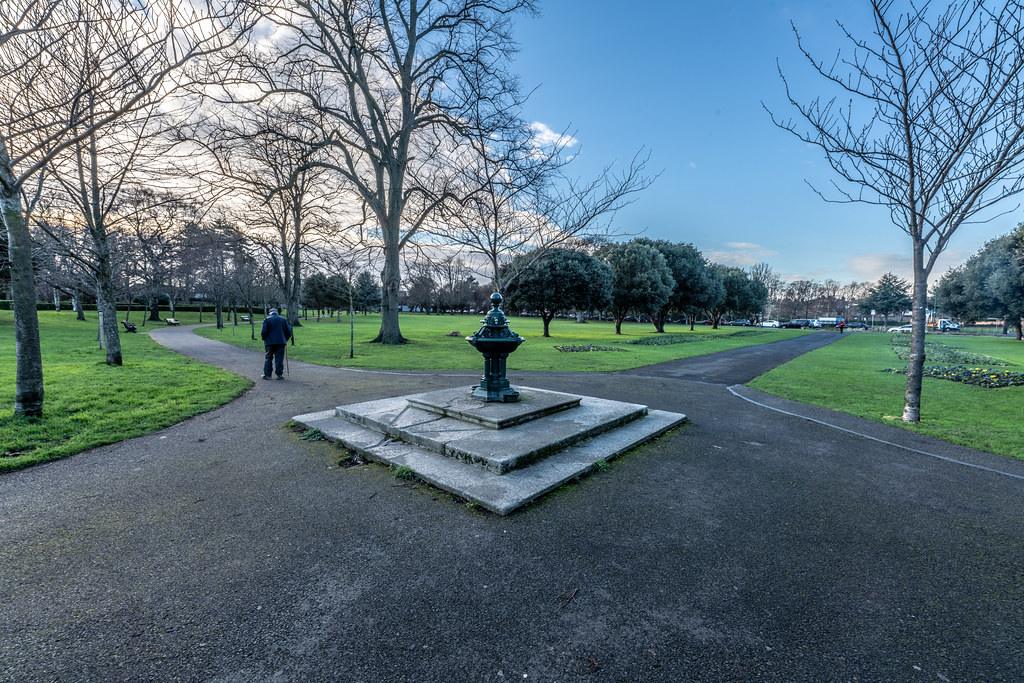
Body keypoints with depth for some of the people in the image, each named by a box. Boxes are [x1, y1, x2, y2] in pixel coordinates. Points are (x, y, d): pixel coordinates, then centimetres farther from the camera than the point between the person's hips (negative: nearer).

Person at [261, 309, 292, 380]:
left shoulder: (267, 319, 3)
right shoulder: (283, 319, 9)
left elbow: (263, 331, -6)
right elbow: (289, 331, 7)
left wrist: (264, 339, 9)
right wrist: (286, 340, 20)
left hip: (269, 342, -1)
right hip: (281, 342, 1)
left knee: (268, 358, 9)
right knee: (279, 359, 2)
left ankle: (267, 374, 9)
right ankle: (279, 374, 1)